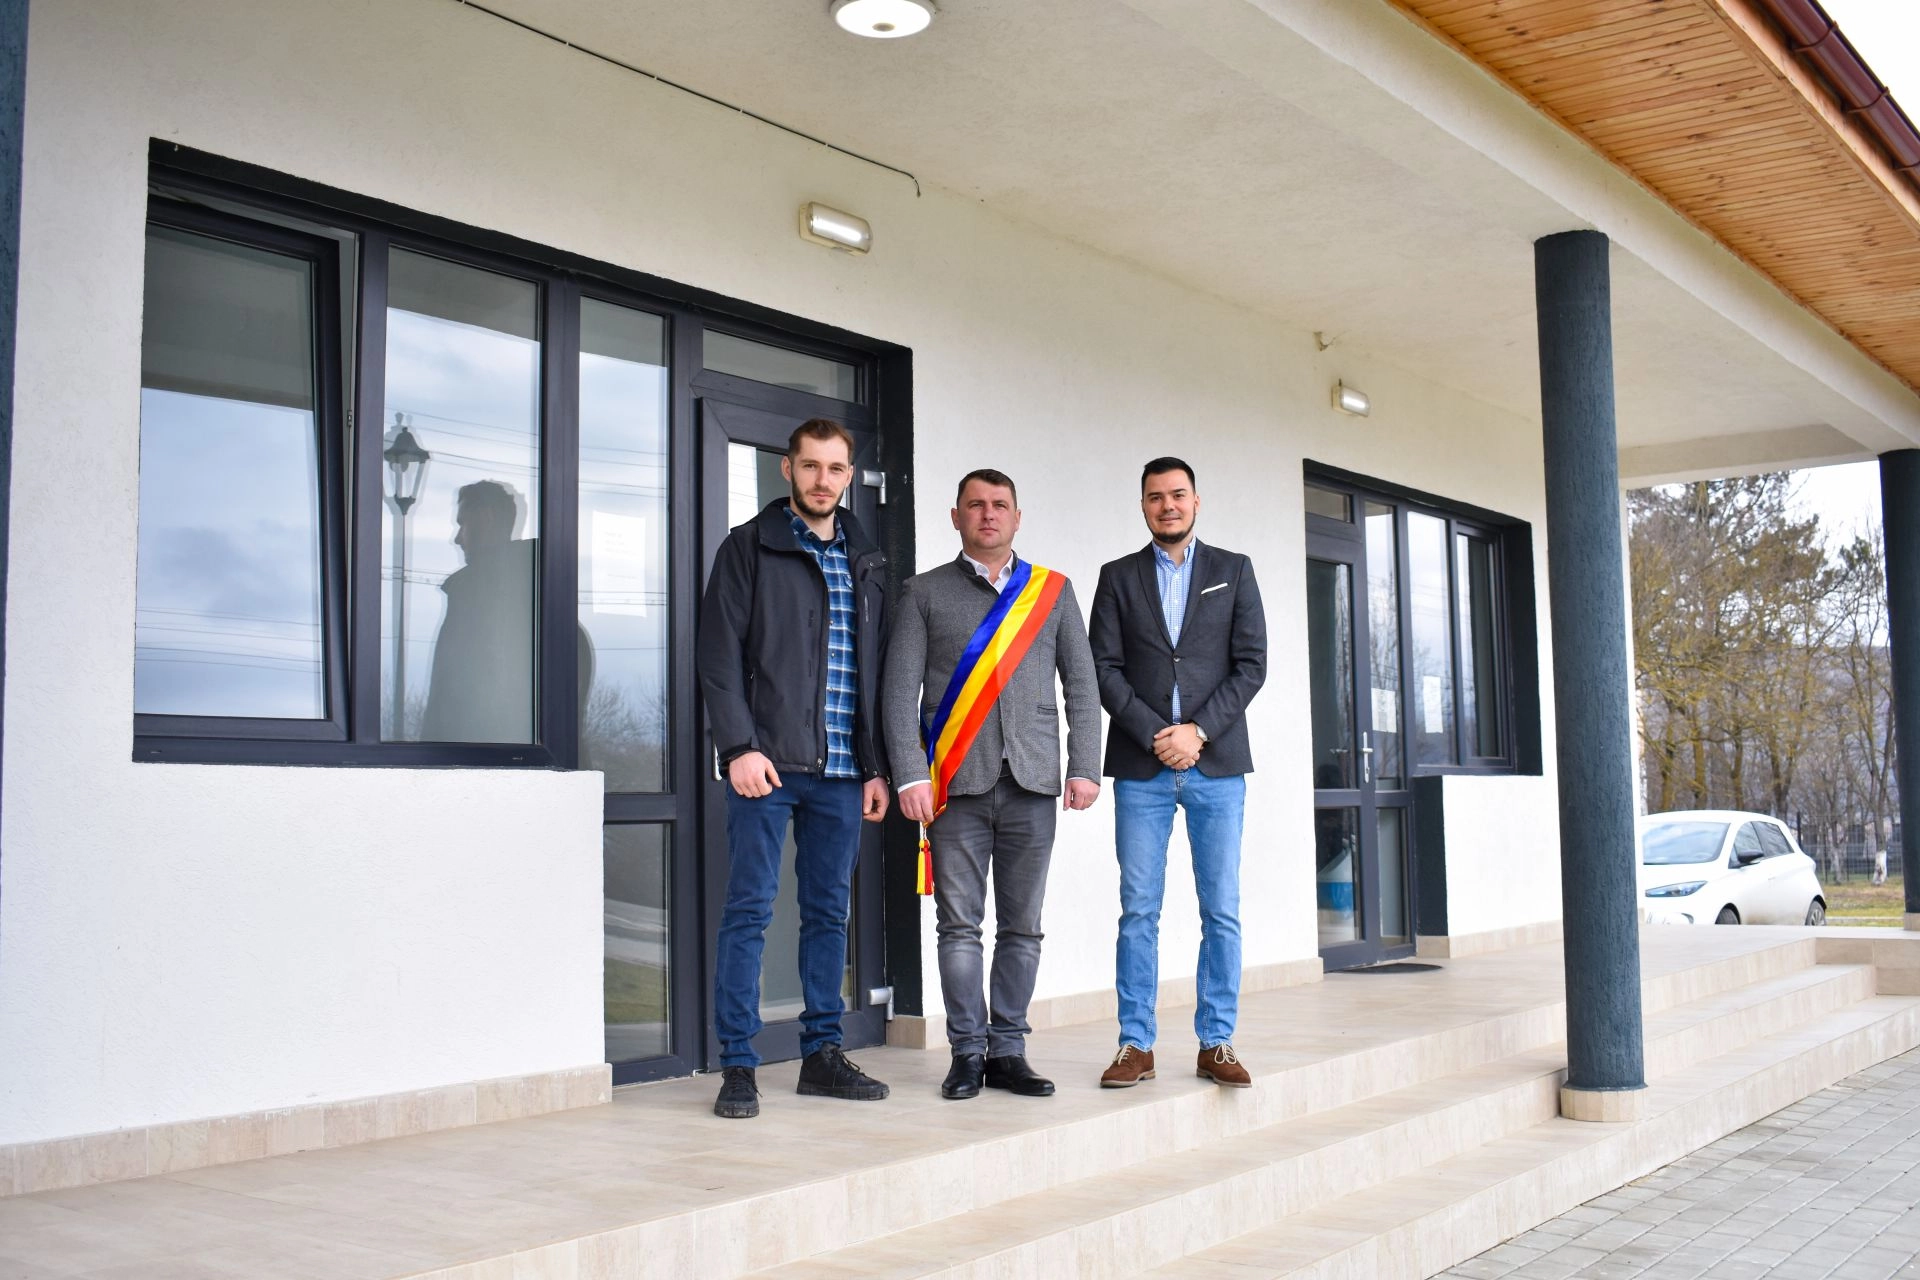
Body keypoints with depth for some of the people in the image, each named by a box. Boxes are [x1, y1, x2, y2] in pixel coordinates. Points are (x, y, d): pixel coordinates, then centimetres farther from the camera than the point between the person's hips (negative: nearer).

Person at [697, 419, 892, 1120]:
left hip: (840, 771, 5)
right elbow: (720, 656, -5)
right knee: (749, 910, -3)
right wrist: (739, 746, -15)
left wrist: (876, 765, 11)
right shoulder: (749, 549, 3)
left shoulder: (866, 563, 16)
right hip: (766, 766, -4)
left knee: (829, 911, 10)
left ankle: (822, 1052, 19)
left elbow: (876, 672, 17)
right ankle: (738, 1065, 3)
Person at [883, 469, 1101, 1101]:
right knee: (960, 925, -1)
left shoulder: (1053, 591, 14)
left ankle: (1008, 1052, 13)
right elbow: (900, 692, 2)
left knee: (1022, 926, 4)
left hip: (1031, 785, 2)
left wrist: (1084, 767, 2)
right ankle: (968, 1054, 8)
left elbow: (1081, 685, 12)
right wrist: (910, 776, -7)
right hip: (958, 786, -1)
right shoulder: (924, 593, 8)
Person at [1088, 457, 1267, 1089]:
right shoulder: (1119, 576, 10)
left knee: (1222, 912, 2)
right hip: (1140, 768, 0)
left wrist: (1198, 732, -9)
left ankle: (1217, 1043, 10)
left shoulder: (1233, 570, 10)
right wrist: (1154, 734, -10)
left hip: (1217, 764, 0)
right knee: (1138, 911, 0)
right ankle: (1136, 1045, 6)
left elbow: (1251, 663, 2)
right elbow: (1104, 668, 2)